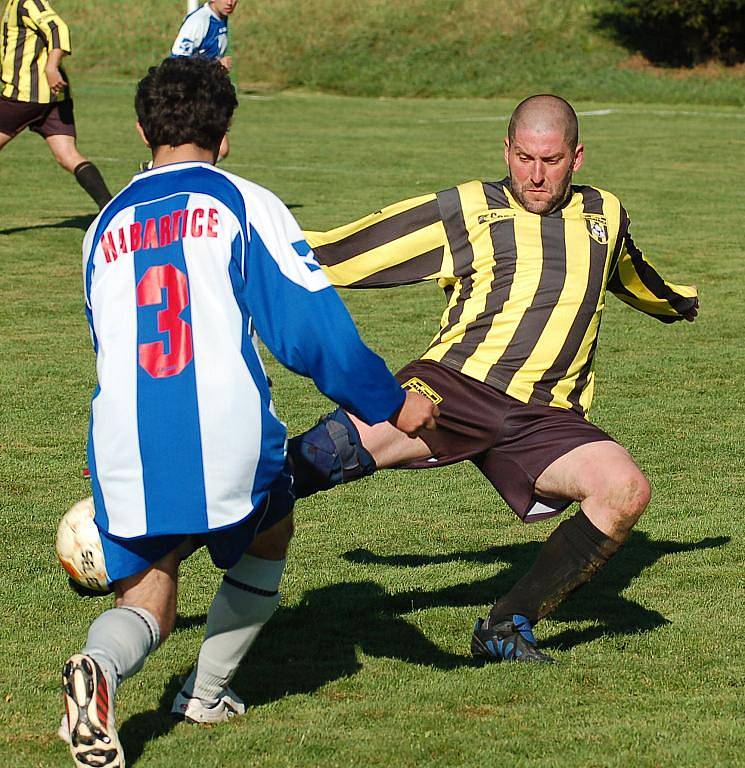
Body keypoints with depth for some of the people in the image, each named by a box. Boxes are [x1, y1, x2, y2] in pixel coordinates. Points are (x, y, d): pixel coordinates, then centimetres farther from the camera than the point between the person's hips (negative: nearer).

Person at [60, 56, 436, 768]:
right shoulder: (243, 201, 5)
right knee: (267, 540, 27)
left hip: (125, 447, 3)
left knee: (144, 601, 10)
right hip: (227, 436, -2)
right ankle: (207, 692, 23)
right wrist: (391, 403, 6)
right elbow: (311, 323, -3)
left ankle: (98, 669, -23)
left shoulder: (106, 227, 19)